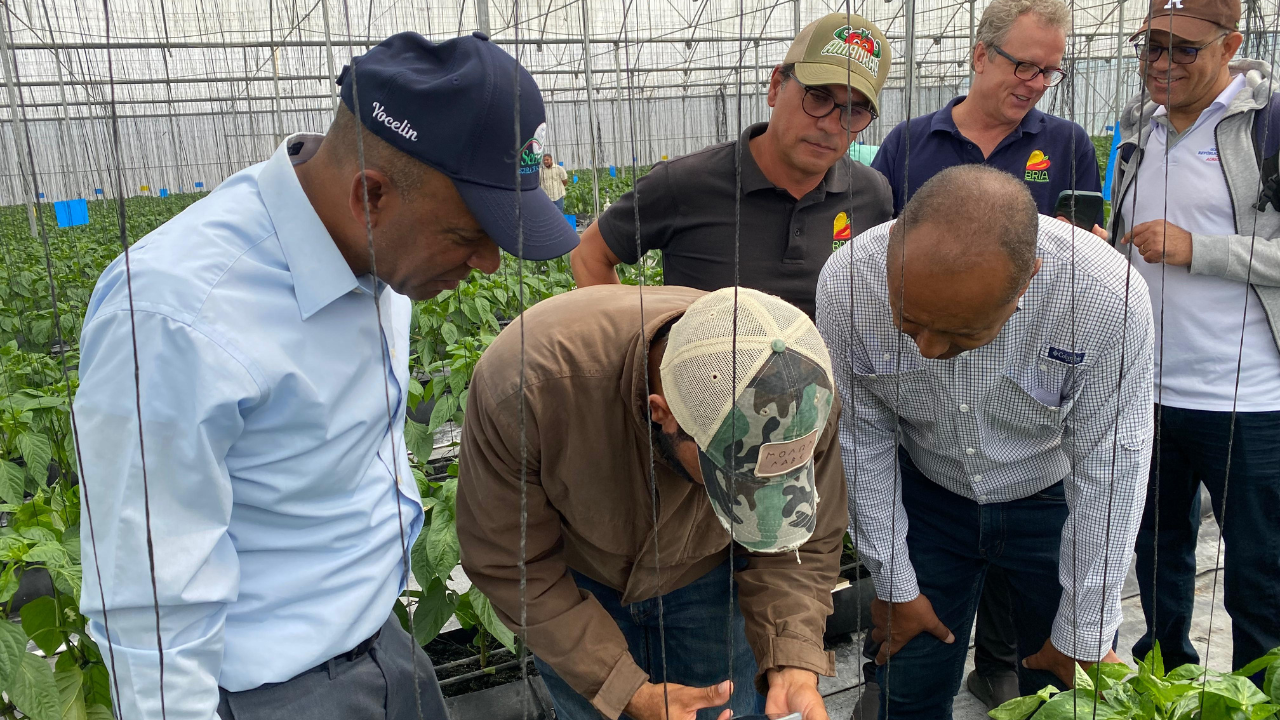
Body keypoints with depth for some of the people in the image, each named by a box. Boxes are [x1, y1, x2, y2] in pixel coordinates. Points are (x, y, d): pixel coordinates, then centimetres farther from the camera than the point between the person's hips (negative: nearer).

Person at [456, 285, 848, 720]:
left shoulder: (803, 398, -32)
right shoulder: (528, 382, -40)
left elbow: (805, 546, -14)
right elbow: (508, 562, -25)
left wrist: (793, 663, -30)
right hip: (573, 580, -1)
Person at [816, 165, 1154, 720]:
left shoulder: (1110, 297, -33)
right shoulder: (847, 283, -28)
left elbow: (1108, 467, -21)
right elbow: (861, 440, -13)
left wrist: (1082, 635, -11)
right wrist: (894, 585, -5)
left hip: (1053, 502, -1)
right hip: (925, 499, 1)